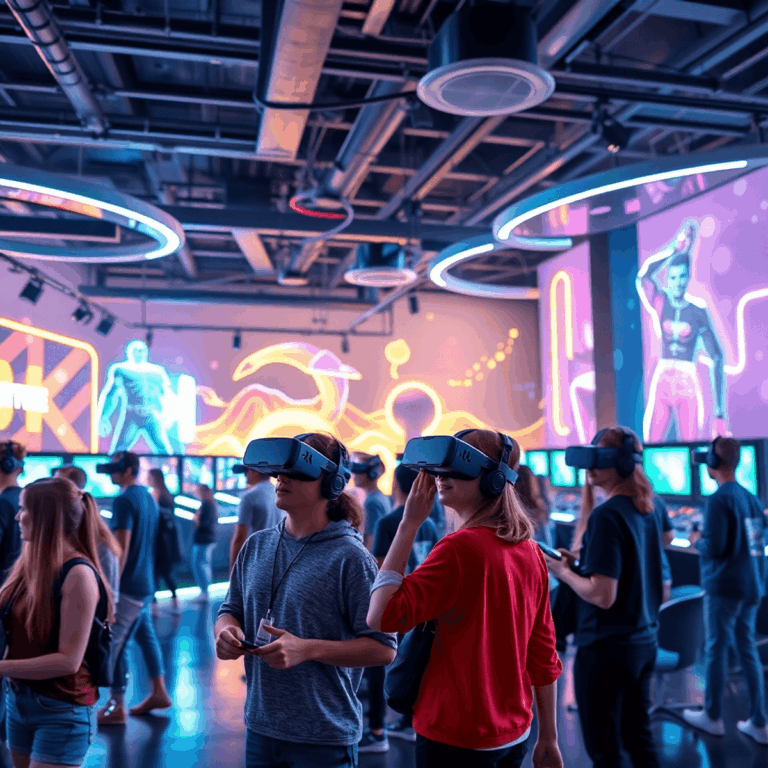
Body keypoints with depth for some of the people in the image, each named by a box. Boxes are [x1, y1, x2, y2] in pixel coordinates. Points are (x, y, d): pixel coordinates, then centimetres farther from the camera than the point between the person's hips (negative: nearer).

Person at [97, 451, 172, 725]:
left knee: (114, 643, -1)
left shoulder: (124, 501, -17)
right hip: (146, 583, 9)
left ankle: (116, 707, 6)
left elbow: (121, 549, -21)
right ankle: (159, 692, 23)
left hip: (128, 586, -9)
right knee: (145, 635, 17)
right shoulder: (148, 497, 12)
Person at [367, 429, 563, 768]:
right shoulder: (530, 551, 1)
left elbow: (381, 616, -24)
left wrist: (409, 523, -20)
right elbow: (543, 654, 7)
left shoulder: (460, 546, -22)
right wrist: (548, 740, 15)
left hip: (456, 740, -7)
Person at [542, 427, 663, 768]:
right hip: (644, 643, 8)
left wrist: (563, 571, -10)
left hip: (607, 649, -8)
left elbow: (602, 596, -24)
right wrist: (582, 562, 10)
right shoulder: (646, 510, 5)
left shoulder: (607, 515, -21)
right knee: (638, 737, 21)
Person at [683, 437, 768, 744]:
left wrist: (697, 540, -1)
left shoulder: (719, 500, -17)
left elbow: (714, 548, -20)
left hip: (724, 586, -7)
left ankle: (712, 716, 19)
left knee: (716, 650, 6)